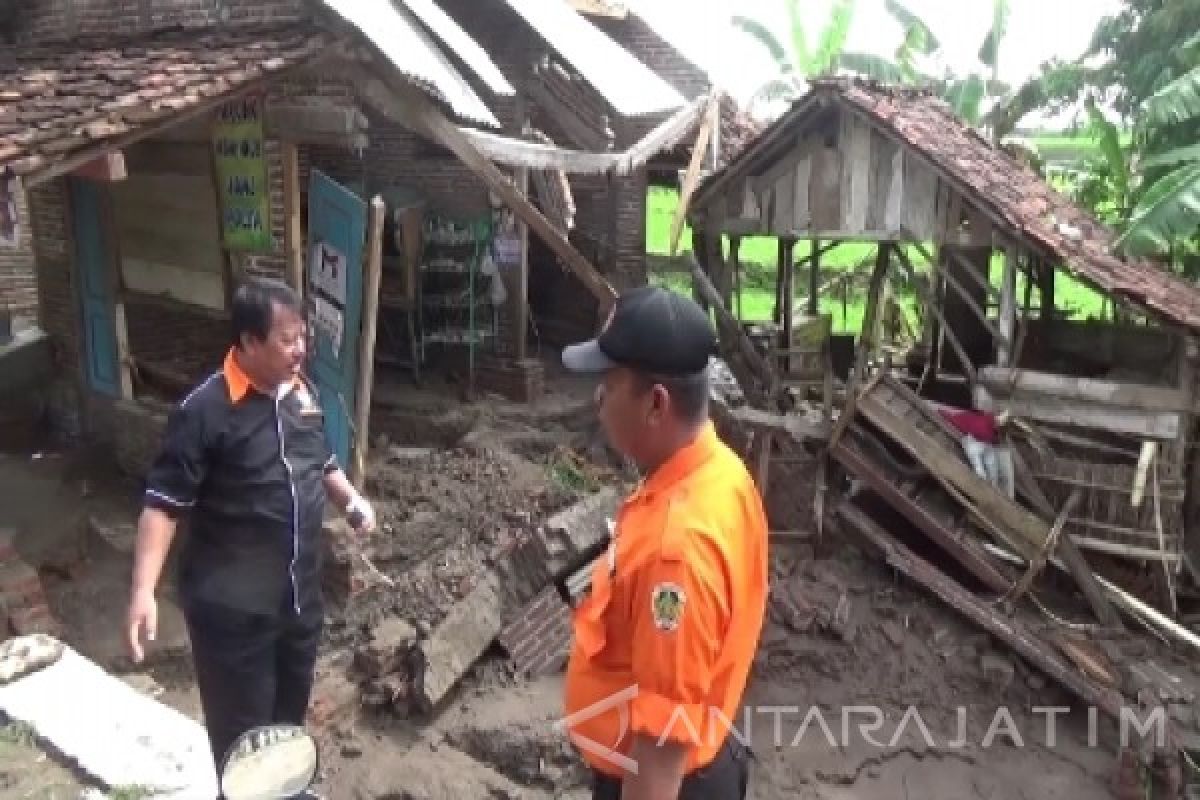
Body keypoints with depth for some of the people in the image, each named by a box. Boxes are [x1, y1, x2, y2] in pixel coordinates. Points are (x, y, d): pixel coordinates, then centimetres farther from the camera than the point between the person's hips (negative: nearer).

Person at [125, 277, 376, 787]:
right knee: (242, 733, 7)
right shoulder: (206, 410, -19)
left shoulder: (304, 393, 3)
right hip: (232, 604, -6)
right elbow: (162, 504, -18)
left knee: (291, 710, 24)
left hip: (301, 592, 7)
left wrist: (353, 501, -1)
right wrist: (144, 591, -27)